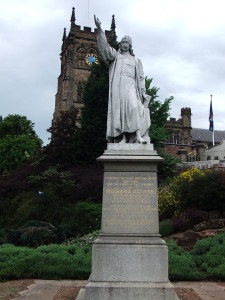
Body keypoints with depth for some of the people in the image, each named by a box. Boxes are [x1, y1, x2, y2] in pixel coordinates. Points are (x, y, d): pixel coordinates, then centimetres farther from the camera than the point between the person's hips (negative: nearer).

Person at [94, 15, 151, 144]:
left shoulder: (135, 60, 25)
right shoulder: (115, 55, 21)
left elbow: (141, 77, 18)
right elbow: (104, 46, 5)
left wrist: (143, 91, 4)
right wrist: (99, 29, -9)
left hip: (130, 85, 0)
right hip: (117, 86, 0)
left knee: (134, 107, -21)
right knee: (119, 111, -11)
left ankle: (138, 135, -28)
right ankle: (122, 138, -14)